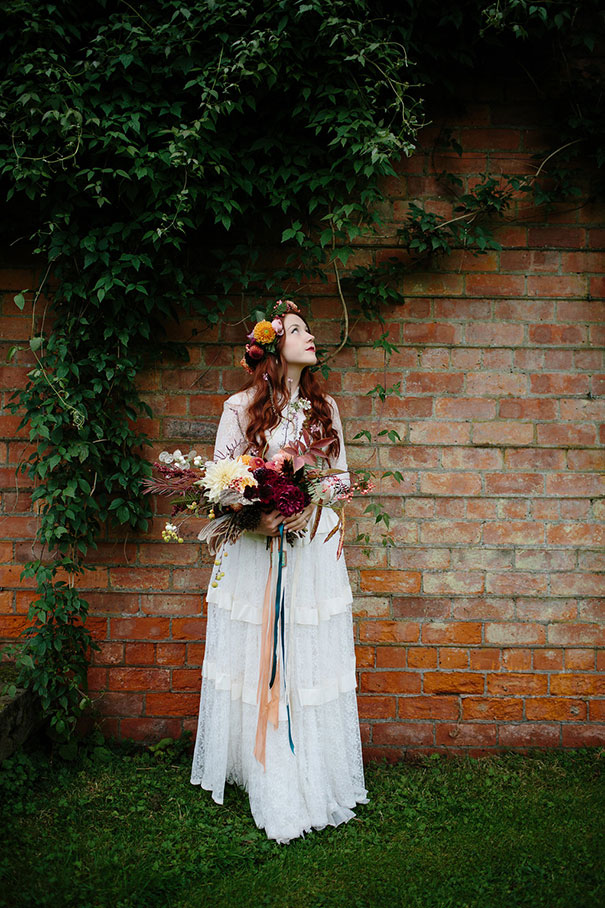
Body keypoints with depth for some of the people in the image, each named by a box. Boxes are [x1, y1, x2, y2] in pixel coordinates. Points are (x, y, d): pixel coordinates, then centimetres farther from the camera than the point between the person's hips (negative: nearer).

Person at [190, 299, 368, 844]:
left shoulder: (324, 406, 10)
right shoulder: (240, 408, 0)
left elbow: (340, 474, 10)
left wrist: (310, 508, -9)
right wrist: (255, 517, -17)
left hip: (313, 543, 2)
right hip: (254, 546, -2)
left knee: (311, 660, 5)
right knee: (258, 660, 4)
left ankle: (315, 775, 20)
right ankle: (267, 777, 20)